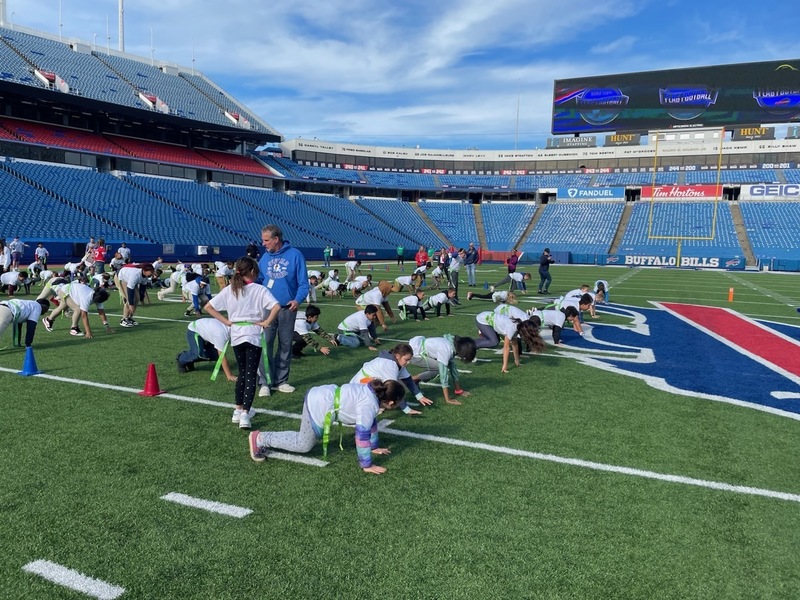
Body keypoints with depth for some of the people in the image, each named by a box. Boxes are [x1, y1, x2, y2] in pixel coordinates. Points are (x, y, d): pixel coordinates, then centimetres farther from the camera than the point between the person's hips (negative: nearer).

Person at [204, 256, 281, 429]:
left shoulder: (229, 290, 2)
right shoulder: (260, 290, -8)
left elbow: (208, 307, 0)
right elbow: (276, 307, -22)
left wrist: (226, 321, 3)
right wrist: (266, 322, -10)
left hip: (236, 336, 4)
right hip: (254, 336, -4)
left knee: (242, 373, 20)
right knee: (251, 375, 0)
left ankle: (238, 410, 24)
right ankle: (245, 414, -11)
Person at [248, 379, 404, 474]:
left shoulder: (374, 391, 6)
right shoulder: (368, 405, -22)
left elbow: (372, 422, 19)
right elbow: (362, 434, -23)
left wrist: (374, 447, 27)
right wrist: (366, 465, -15)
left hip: (321, 396, 9)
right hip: (319, 406, -9)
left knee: (304, 438, 21)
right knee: (303, 445, 6)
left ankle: (263, 439, 27)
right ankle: (259, 439, 13)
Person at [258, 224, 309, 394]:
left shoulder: (295, 255, -4)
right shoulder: (265, 257, 6)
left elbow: (303, 281, -5)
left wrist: (298, 299, -20)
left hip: (287, 309, -1)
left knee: (285, 345, 9)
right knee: (265, 344, -5)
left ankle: (281, 380, 20)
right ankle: (266, 381, 4)